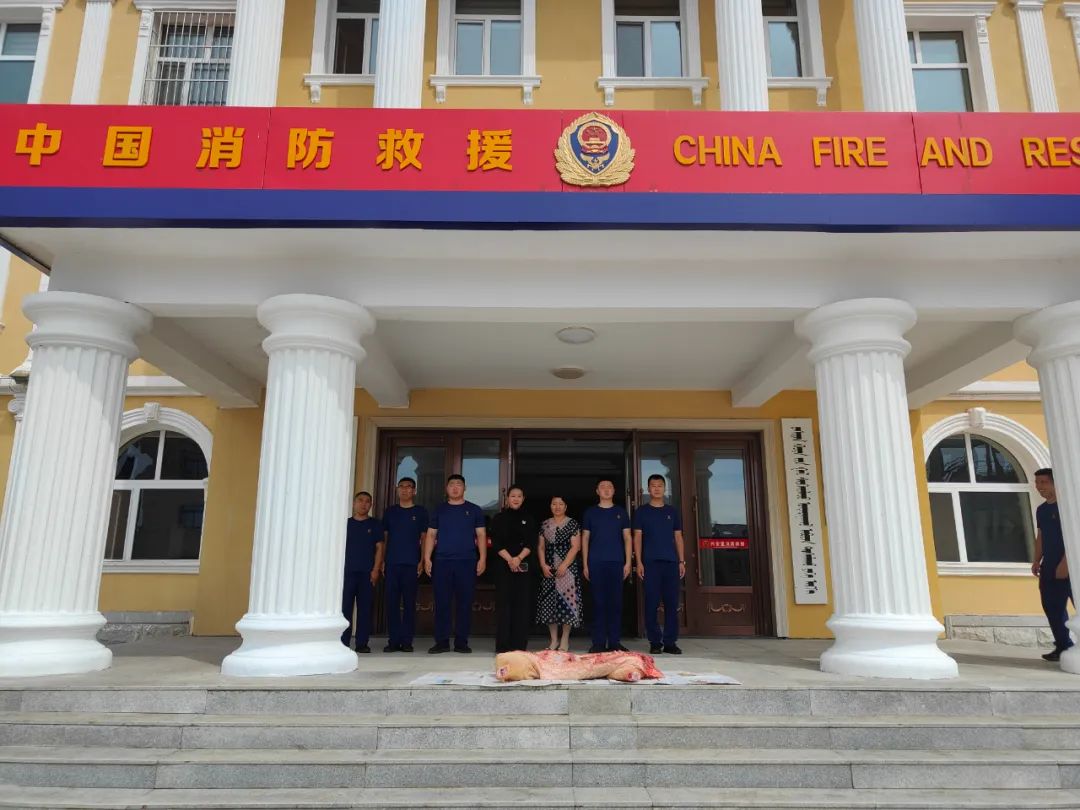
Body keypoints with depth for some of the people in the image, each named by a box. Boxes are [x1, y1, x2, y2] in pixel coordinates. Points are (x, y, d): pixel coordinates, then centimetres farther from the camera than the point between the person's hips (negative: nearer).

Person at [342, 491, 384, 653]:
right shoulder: (346, 523, 11)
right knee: (344, 607, -2)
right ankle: (343, 642, 4)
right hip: (347, 571, 1)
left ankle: (362, 643, 6)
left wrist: (376, 569, -5)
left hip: (367, 573, 0)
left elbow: (379, 548, 5)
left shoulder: (375, 524, 9)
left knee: (365, 608, 0)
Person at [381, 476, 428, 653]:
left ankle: (406, 640, 6)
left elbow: (424, 538, 5)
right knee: (391, 602, 1)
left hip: (411, 564, -2)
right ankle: (393, 640, 7)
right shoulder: (390, 512, 12)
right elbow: (384, 538, 13)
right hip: (392, 563, 2)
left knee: (409, 602, 1)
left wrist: (422, 561, -4)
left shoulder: (420, 512, 7)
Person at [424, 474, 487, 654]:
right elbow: (431, 535, 10)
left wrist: (483, 558, -4)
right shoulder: (439, 510, 12)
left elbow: (481, 535, 7)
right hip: (442, 562, 1)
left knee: (465, 603, 0)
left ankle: (461, 642, 7)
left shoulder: (474, 510, 9)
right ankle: (441, 642, 7)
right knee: (442, 603, 0)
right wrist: (427, 559, 1)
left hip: (467, 562, -1)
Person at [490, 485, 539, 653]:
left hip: (524, 566, 1)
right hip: (503, 565, -1)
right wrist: (509, 559, -14)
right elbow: (496, 543, -1)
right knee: (504, 604, -3)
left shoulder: (529, 519, 11)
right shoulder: (499, 519, 8)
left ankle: (520, 644, 3)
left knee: (523, 604, -1)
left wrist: (518, 558, -14)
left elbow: (531, 543, 2)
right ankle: (503, 645, 1)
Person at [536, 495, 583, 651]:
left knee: (566, 600, -6)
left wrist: (564, 565, -14)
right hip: (548, 569, 4)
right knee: (549, 602, 3)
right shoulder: (545, 525, 12)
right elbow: (540, 546, 11)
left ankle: (565, 640, 2)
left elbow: (575, 547, -6)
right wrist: (543, 565, -3)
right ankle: (554, 640, 12)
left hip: (567, 568, -4)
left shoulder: (572, 524, 0)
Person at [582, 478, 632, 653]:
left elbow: (627, 538, 10)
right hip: (596, 563, -1)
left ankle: (615, 642, 7)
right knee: (598, 602, 0)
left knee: (616, 602, 1)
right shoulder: (590, 512, 9)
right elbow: (585, 539, 9)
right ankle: (598, 642, 4)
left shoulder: (621, 512, 11)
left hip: (616, 562, 1)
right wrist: (585, 564, 1)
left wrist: (628, 562, 0)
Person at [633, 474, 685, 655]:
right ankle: (655, 642, 5)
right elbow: (637, 537, 2)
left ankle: (670, 642, 8)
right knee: (652, 603, -2)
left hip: (671, 562, 2)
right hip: (650, 562, -2)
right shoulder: (641, 511, 6)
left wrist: (682, 561, 5)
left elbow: (678, 537, 13)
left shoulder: (672, 511, 13)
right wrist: (639, 562, -6)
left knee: (672, 602, 1)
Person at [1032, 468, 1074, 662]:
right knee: (1052, 607, 7)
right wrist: (1037, 561, 11)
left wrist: (1065, 562, -18)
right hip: (1049, 566, 8)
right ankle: (1063, 646, 14)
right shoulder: (1041, 510, 14)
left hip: (1068, 565, -8)